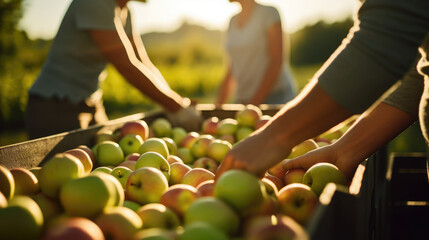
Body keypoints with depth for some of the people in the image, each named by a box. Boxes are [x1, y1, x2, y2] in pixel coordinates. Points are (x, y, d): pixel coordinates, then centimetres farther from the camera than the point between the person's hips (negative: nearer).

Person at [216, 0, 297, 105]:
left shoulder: (269, 12, -4)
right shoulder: (233, 22, 14)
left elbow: (277, 62, -11)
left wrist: (254, 103, -16)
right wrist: (219, 104, 8)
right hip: (242, 99, 5)